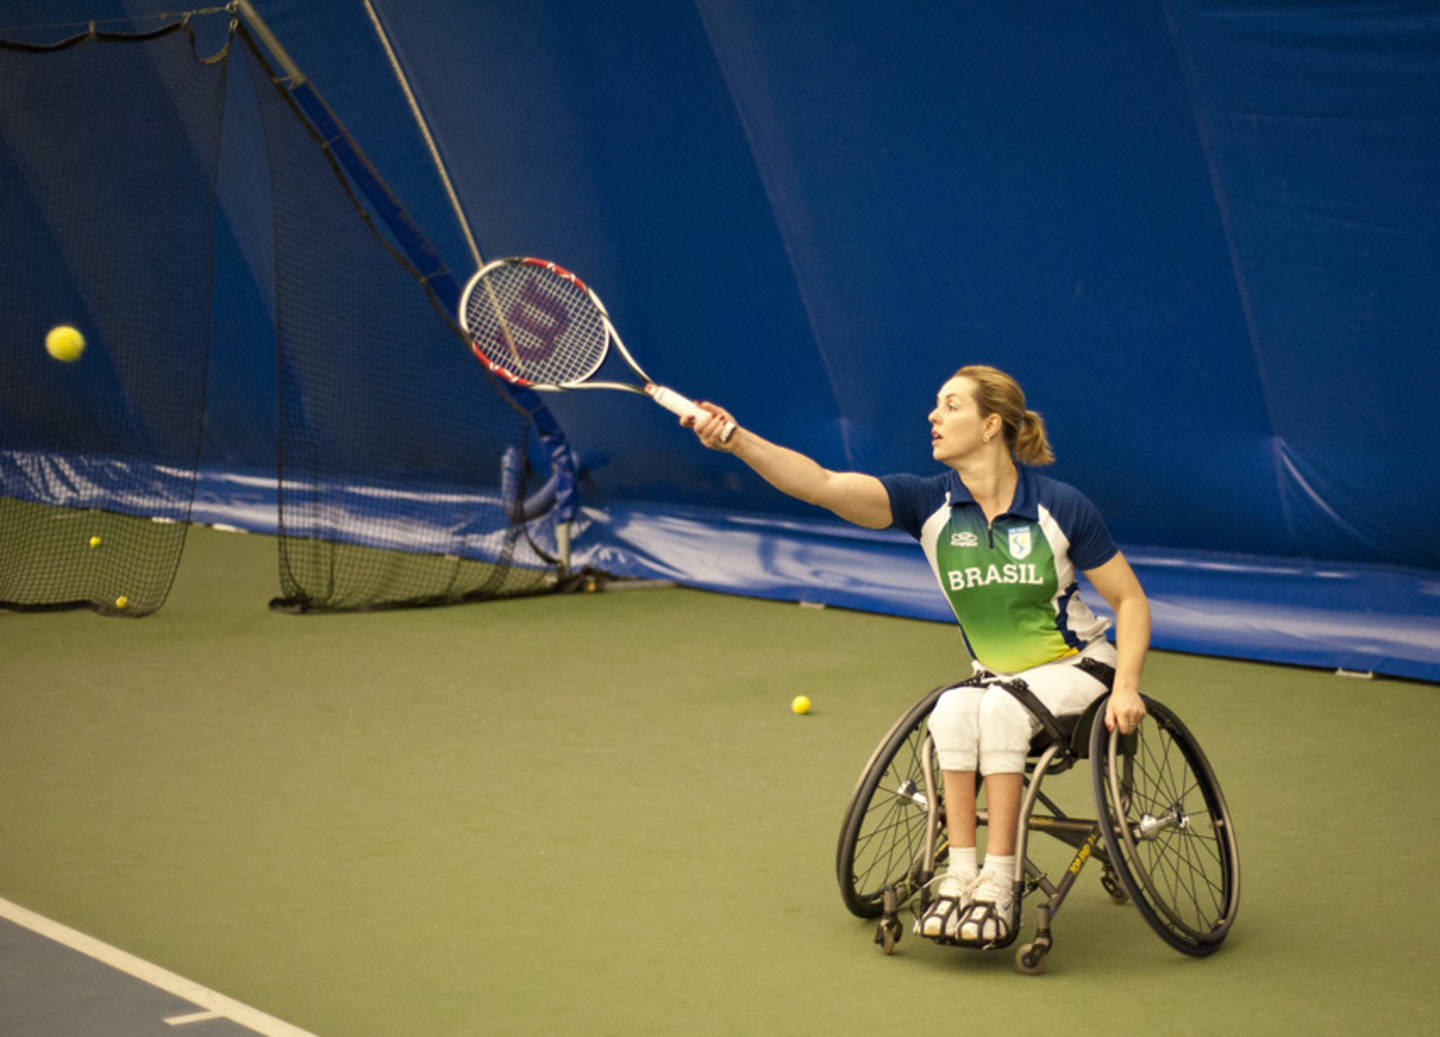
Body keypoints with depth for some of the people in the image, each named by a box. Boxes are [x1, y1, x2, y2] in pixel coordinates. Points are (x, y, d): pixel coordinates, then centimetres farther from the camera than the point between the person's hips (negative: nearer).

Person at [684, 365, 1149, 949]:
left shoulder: (1061, 507, -14)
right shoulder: (930, 504, -8)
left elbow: (1131, 600, -5)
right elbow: (822, 485, -22)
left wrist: (1126, 687, -20)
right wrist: (737, 440, -36)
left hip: (1076, 669, -3)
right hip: (996, 676, 3)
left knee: (998, 708, -33)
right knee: (953, 710, -30)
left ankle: (999, 885, -29)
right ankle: (958, 876, -25)